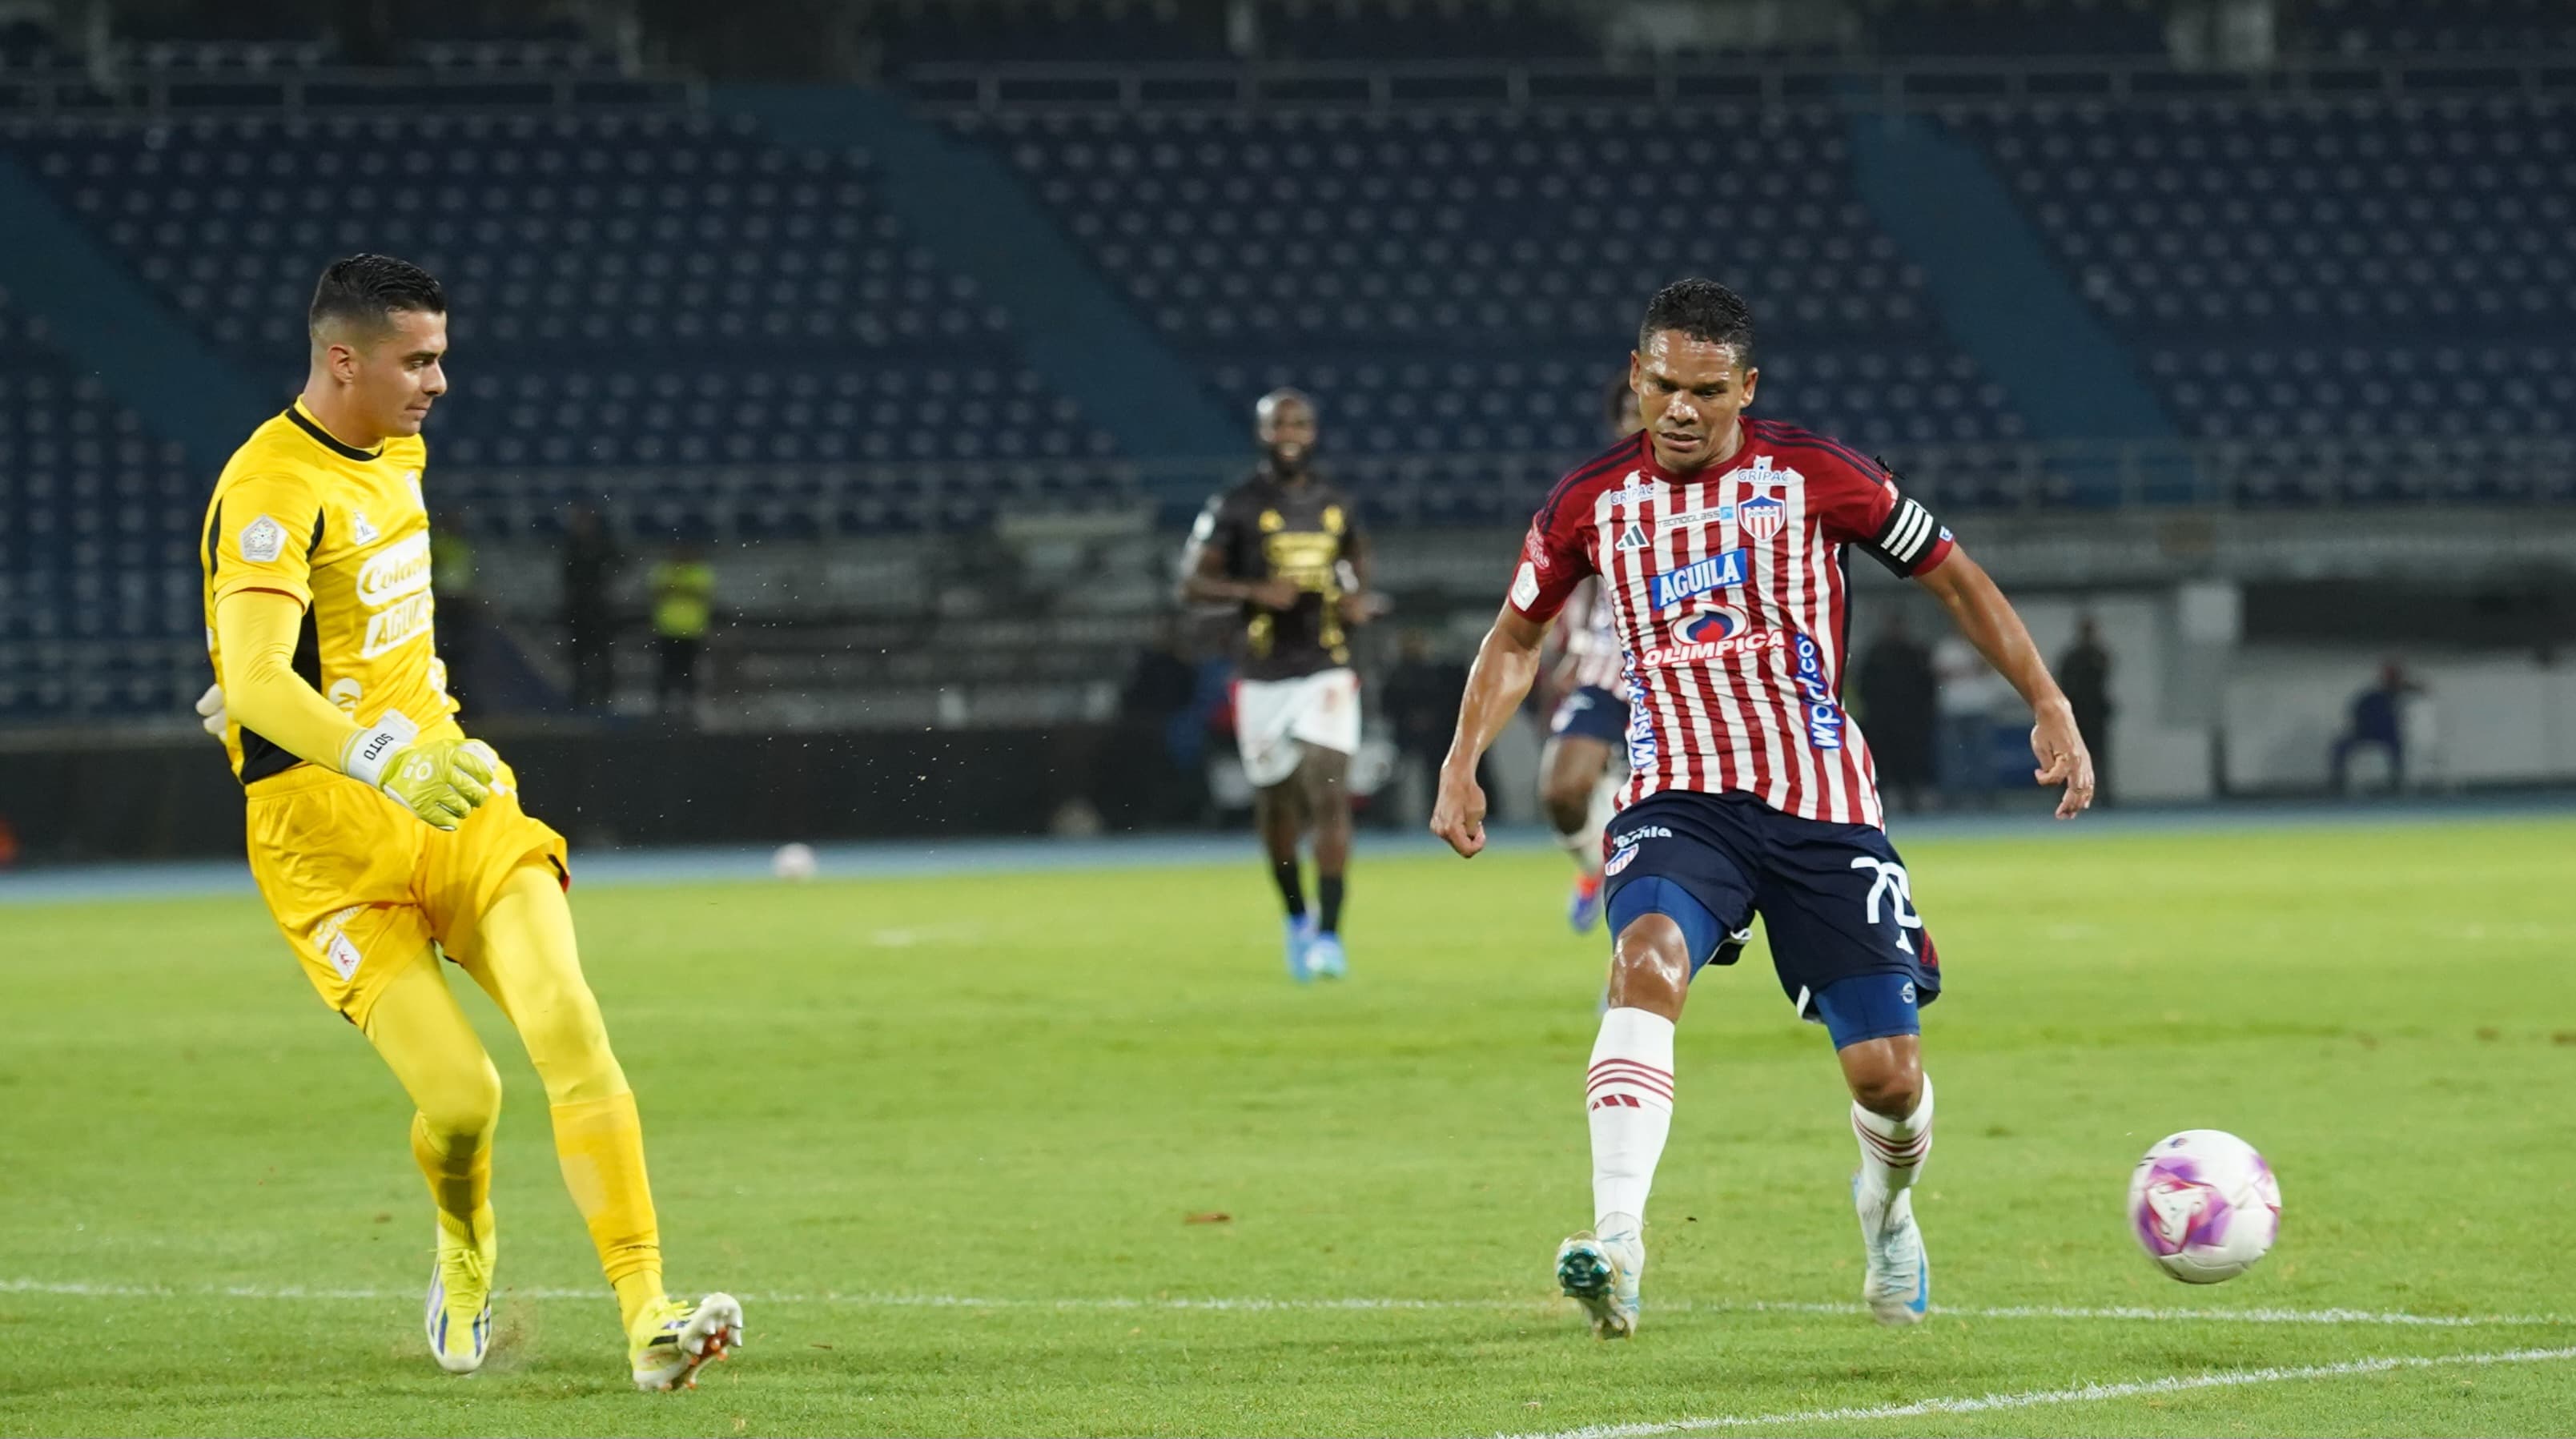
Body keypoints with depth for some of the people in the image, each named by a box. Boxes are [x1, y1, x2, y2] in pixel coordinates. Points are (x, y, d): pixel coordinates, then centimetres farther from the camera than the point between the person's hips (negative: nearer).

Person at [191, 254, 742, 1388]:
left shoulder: (396, 447, 11)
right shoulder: (272, 493, -18)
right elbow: (256, 680, -32)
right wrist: (380, 758, -47)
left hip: (448, 797, 7)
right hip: (330, 839, -7)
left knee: (569, 1028, -15)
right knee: (460, 1095, -14)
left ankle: (649, 1320, -20)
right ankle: (465, 1259, 21)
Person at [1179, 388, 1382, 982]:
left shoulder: (1337, 506, 9)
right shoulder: (1235, 508, -3)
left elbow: (1357, 565, 24)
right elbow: (1192, 583, -5)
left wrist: (1364, 603, 2)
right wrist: (1255, 592, -20)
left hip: (1327, 674, 1)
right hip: (1265, 679, -1)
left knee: (1329, 795, -14)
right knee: (1277, 805, 9)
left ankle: (1328, 934, -15)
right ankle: (1297, 918, 34)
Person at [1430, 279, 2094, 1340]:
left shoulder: (1814, 478, -4)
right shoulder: (1591, 504, 3)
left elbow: (1953, 578, 6)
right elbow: (1518, 634, 19)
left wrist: (2049, 708, 1)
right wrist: (1461, 765, 7)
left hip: (1822, 808, 0)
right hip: (1678, 802, 0)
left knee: (1887, 1074, -3)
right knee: (1647, 961, -33)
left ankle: (1886, 1205, 35)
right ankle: (1616, 1243, -43)